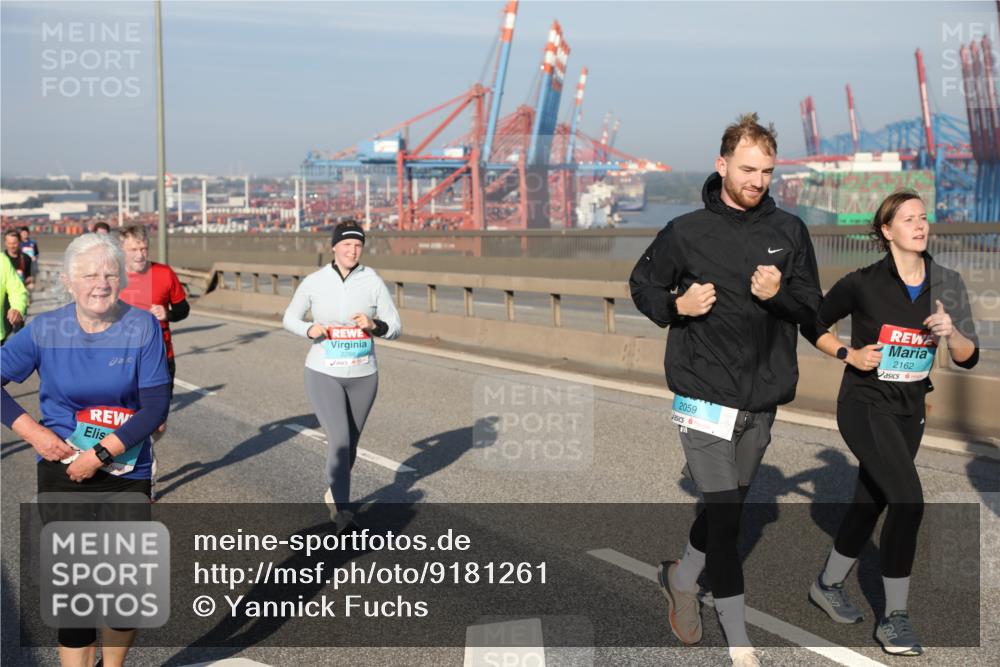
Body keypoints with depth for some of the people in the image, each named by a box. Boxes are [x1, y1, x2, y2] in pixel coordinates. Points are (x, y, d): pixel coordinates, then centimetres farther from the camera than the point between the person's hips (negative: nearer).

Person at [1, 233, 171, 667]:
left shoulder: (143, 327, -9)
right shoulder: (44, 330, -5)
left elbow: (156, 406, -11)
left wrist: (101, 453, -17)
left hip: (127, 473, 1)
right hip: (63, 472, 0)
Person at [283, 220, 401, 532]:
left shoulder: (373, 282, -6)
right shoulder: (314, 281, -7)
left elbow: (394, 327, -3)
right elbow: (290, 318, 6)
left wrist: (374, 325, -26)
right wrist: (309, 329, -16)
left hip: (363, 376, 2)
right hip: (324, 375, -2)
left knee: (350, 444, 17)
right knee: (340, 443, -19)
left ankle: (334, 493, 43)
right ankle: (344, 512, -19)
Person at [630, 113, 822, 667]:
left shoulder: (790, 231, 3)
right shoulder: (686, 232, -4)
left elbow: (812, 307, 6)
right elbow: (641, 285, 8)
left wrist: (779, 294, -16)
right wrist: (677, 305, -12)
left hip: (763, 398, 4)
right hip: (704, 395, -4)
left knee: (729, 504, 16)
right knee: (723, 511, -6)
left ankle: (682, 578, 42)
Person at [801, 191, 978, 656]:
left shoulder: (947, 284, 0)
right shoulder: (863, 284, -11)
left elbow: (968, 359, 1)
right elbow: (812, 326, 2)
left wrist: (951, 333, -19)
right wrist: (848, 354, -10)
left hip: (909, 412, 5)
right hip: (865, 406, -5)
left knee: (869, 503, 14)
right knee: (908, 499, -18)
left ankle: (828, 586, 36)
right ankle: (894, 618, -6)